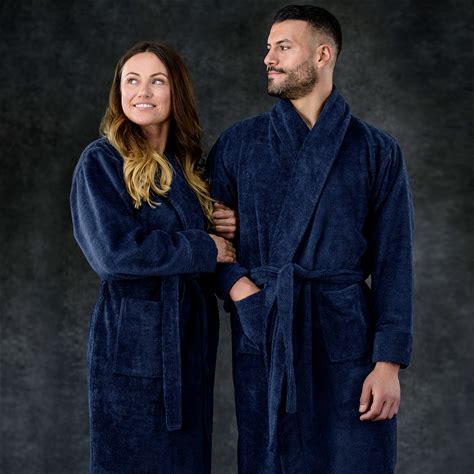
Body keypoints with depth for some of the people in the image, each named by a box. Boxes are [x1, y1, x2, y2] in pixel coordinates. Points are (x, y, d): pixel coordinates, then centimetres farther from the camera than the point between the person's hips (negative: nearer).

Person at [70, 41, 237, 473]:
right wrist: (203, 248, -13)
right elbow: (114, 250, -19)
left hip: (191, 341, 6)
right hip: (133, 341, -6)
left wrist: (227, 228, -2)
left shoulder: (188, 166, 11)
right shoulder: (101, 161, -7)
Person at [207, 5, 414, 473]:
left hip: (346, 337, -1)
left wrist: (389, 363, -8)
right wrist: (235, 285, -8)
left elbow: (393, 264, -1)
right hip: (261, 339, 1)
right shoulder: (237, 145, 8)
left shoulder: (377, 151, 3)